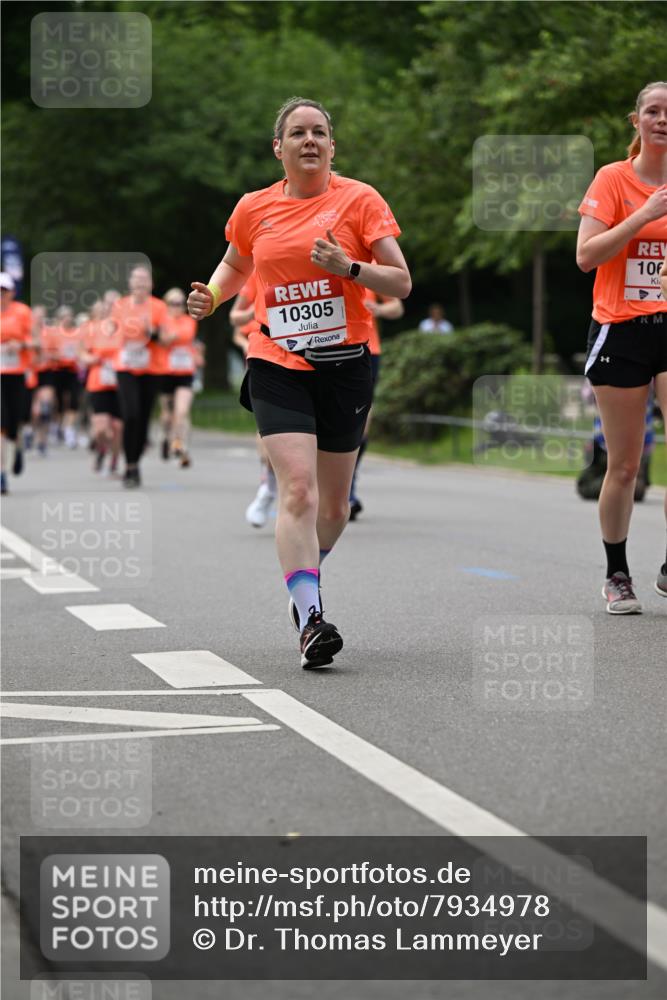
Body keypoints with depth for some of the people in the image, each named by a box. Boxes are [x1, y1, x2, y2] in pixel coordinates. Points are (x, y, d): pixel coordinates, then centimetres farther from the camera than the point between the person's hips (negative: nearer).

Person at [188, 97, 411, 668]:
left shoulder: (359, 200, -1)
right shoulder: (254, 209, 7)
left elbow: (401, 283, -3)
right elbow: (236, 263, 27)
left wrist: (350, 267, -20)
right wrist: (212, 296, 7)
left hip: (345, 364, 0)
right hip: (277, 367, 0)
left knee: (334, 503, 10)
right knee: (297, 489, -18)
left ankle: (302, 584, 38)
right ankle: (311, 620, -23)